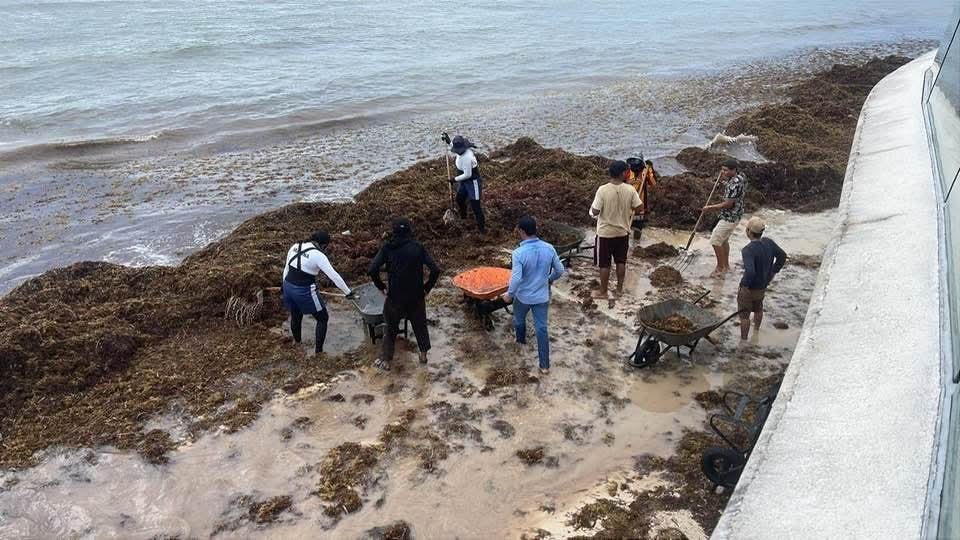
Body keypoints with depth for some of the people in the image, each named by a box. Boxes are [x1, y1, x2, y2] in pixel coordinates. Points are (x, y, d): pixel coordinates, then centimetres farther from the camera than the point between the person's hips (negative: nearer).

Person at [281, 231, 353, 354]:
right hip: (304, 292, -7)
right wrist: (348, 292, -8)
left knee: (295, 316, 29)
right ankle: (318, 349, 16)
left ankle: (297, 343, 48)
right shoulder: (318, 256, -15)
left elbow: (287, 267, 16)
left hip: (288, 287, 7)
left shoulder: (295, 247, 4)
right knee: (323, 318, 14)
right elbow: (334, 276, -15)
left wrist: (284, 283, 31)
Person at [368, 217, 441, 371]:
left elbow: (372, 270, -15)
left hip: (395, 296, -1)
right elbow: (435, 270, -12)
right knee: (420, 324, 23)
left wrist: (382, 286, -1)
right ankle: (423, 354, 36)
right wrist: (427, 288, 1)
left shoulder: (387, 248, -7)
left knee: (391, 328, 18)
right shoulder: (418, 248, -5)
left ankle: (386, 361, 24)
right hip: (416, 296, 1)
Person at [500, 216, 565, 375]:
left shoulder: (519, 252, -24)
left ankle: (521, 340, 56)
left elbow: (516, 278, -26)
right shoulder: (549, 248, -11)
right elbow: (560, 270, -1)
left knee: (519, 320, 28)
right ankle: (545, 365, 12)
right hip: (542, 296, 3)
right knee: (541, 328, 10)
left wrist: (509, 294, -9)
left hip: (523, 296, -3)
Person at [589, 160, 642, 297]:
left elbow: (595, 212, -17)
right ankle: (619, 288, 31)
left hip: (605, 233, -3)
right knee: (621, 261, 19)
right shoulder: (630, 189, -12)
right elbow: (638, 207, -3)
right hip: (623, 232, 3)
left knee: (604, 264, 10)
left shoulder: (603, 190, -20)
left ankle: (603, 292, 20)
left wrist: (593, 208, 5)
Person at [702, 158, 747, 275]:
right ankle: (726, 265, 33)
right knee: (724, 240, 21)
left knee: (715, 241, -2)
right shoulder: (739, 177, 3)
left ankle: (720, 267, 11)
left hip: (729, 217, -10)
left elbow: (728, 204, -27)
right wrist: (723, 176, 4)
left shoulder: (734, 184, -28)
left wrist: (710, 208, -18)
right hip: (733, 215, 10)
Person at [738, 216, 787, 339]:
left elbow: (750, 271, -42)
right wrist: (773, 271, 13)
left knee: (744, 314, 11)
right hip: (763, 286, 8)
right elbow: (782, 256, 6)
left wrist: (745, 284, -25)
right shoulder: (768, 242, -10)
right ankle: (756, 328, 55)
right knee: (758, 308, 32)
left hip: (749, 288, -7)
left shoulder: (748, 250, -32)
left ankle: (744, 340, 23)